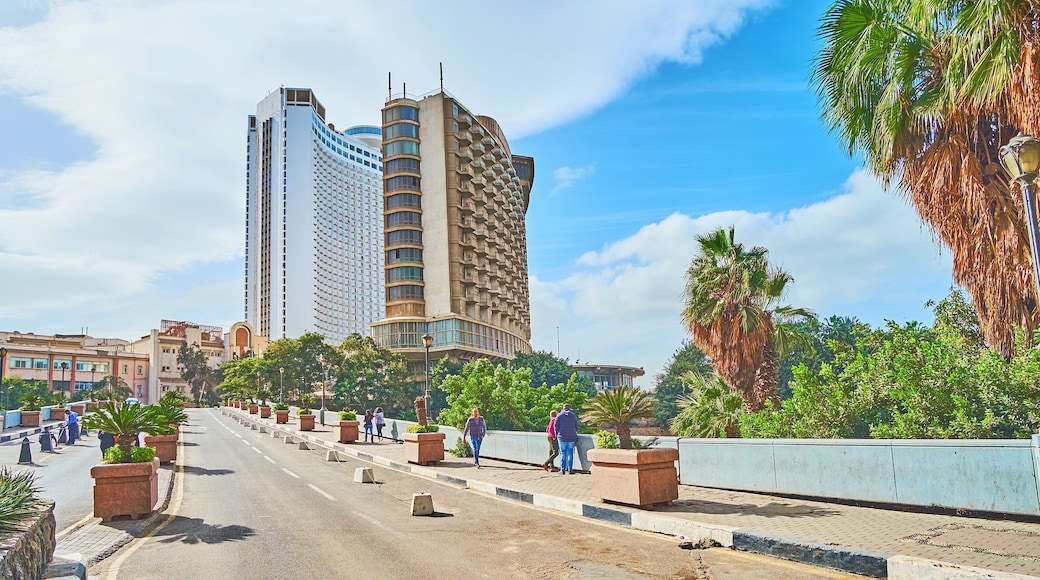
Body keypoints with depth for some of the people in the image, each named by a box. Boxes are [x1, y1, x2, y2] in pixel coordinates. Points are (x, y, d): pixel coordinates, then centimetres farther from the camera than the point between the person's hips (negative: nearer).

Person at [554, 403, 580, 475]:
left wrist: (557, 435, 14)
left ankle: (563, 470, 2)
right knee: (570, 453, 5)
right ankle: (570, 470, 3)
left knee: (563, 453, 4)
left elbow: (556, 426, 0)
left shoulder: (559, 415, -1)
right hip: (572, 437, 1)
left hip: (562, 437, -1)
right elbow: (576, 426, 9)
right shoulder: (573, 415, 5)